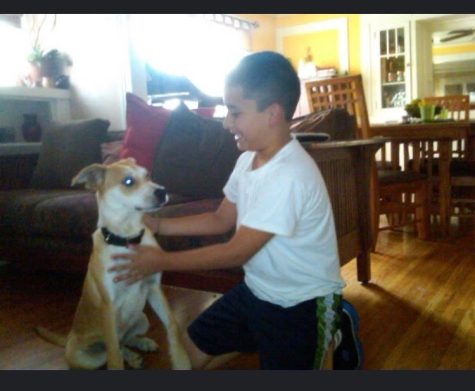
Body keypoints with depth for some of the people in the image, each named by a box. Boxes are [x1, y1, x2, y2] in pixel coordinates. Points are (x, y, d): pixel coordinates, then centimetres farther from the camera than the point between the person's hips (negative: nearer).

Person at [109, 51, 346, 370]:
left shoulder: (289, 176, -31)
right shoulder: (249, 158, -1)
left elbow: (237, 252, -26)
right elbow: (221, 220, 8)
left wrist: (163, 261, -18)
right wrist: (156, 225, 1)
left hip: (301, 304, -8)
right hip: (256, 290, 8)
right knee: (190, 353, 11)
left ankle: (329, 335, 23)